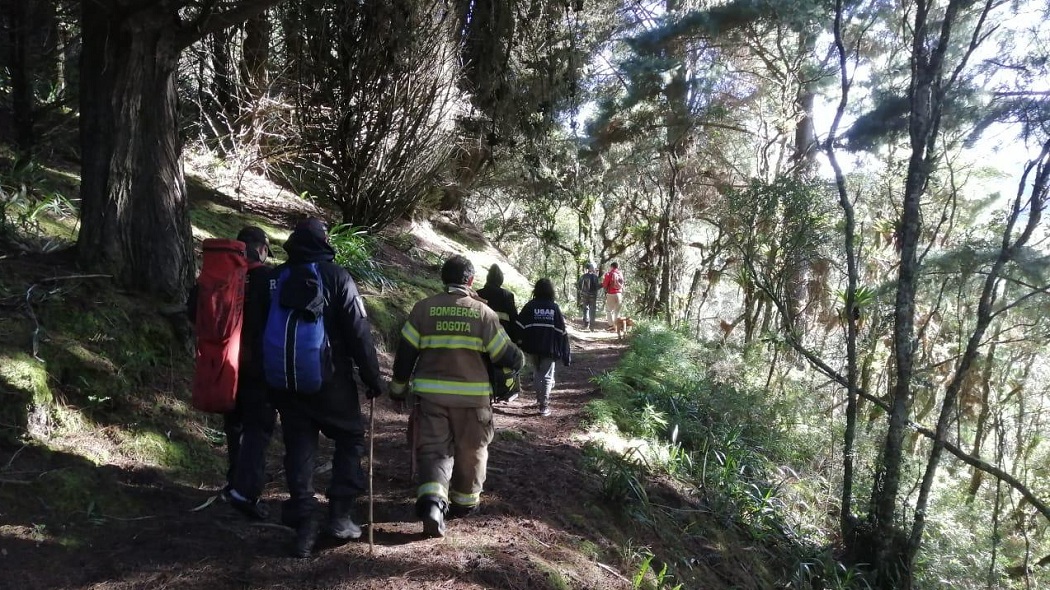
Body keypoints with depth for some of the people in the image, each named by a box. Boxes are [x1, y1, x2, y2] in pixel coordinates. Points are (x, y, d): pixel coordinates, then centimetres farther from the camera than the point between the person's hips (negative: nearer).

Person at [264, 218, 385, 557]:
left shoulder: (273, 279, 5)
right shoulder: (336, 276, -8)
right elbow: (358, 332, -11)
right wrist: (372, 377, -3)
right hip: (331, 379, -3)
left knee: (298, 449, 9)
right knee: (350, 438, 13)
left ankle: (304, 524, 5)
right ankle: (340, 514, 7)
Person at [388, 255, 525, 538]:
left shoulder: (424, 308, -1)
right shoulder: (483, 312, -4)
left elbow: (405, 351, 2)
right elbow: (505, 354, -1)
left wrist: (399, 386, 15)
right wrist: (518, 361, 21)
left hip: (430, 392, 1)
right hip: (472, 395, 0)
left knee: (434, 449, 5)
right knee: (470, 450, 18)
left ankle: (431, 501, -17)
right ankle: (465, 501, 32)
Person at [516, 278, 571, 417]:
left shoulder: (530, 306, -3)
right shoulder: (554, 308, -3)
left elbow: (520, 326, -8)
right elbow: (561, 331, -2)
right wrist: (566, 352, 3)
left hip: (533, 348, 1)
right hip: (549, 348, -1)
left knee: (536, 373, 20)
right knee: (547, 376, 5)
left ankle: (540, 398, 28)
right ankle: (544, 405, -1)